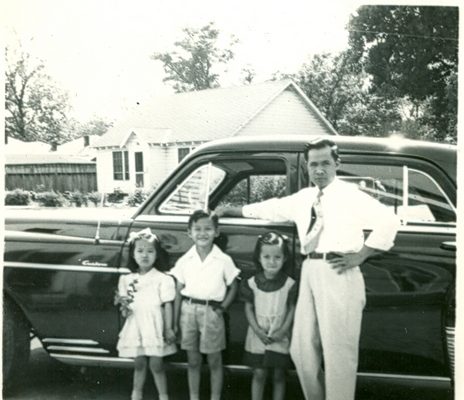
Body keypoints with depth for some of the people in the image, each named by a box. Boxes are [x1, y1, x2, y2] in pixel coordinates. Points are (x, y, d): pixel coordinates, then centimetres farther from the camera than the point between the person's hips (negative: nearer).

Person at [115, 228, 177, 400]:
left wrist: (169, 329, -10)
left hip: (155, 327, -3)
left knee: (156, 364, 1)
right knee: (139, 363, 14)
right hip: (136, 326, 4)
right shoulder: (126, 279, 4)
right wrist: (124, 307, -13)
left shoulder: (163, 279, -7)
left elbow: (167, 305, -7)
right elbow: (125, 307, 11)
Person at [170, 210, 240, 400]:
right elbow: (179, 291, 5)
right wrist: (175, 321, 3)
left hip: (211, 312, -2)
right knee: (193, 361, 12)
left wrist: (222, 308, -5)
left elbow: (233, 287, 7)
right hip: (189, 310, 2)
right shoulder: (184, 261, 1)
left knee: (214, 361, 7)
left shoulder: (224, 261, -4)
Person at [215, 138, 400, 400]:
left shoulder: (351, 195, -3)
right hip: (310, 272, 7)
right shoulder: (303, 198, 16)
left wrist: (359, 257, -11)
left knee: (338, 349, -5)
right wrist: (232, 210, 35)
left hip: (338, 273, -7)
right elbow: (270, 209, 28)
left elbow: (389, 221, -11)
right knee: (303, 349, 12)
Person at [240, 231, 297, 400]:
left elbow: (292, 309, -3)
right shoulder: (252, 283, -6)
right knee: (259, 373, 5)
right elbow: (249, 308, -1)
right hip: (258, 336, 0)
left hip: (280, 338, 0)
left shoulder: (289, 284, -8)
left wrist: (283, 331, -13)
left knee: (278, 375, 7)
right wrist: (257, 330, -11)